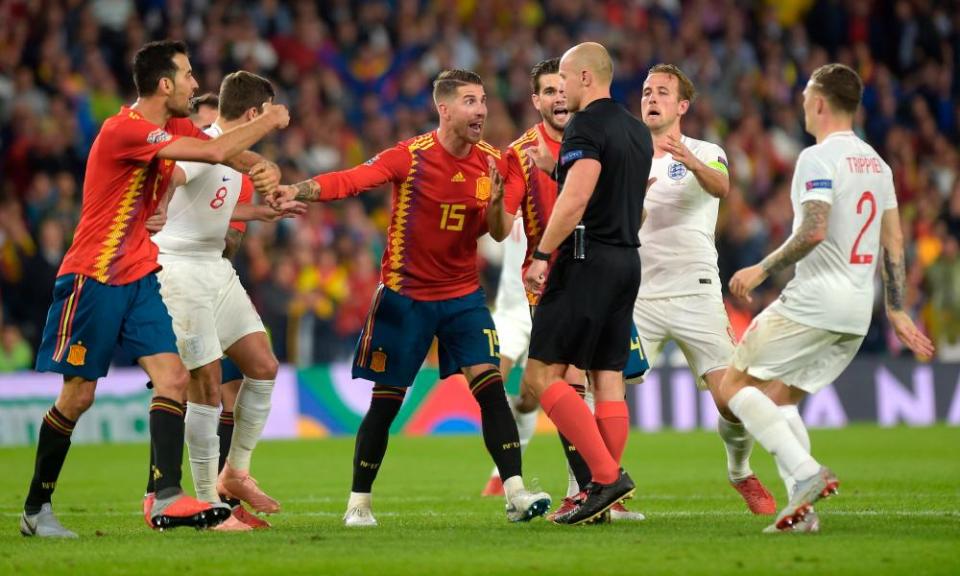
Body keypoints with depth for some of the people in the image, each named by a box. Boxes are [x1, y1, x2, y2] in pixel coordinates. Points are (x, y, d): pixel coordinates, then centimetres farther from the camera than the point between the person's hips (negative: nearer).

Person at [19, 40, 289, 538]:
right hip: (93, 277, -8)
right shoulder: (124, 130, -21)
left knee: (173, 378, -8)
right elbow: (214, 152, -26)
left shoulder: (172, 126, 8)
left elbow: (229, 152, 6)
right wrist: (269, 122, -12)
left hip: (138, 276, 8)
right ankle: (35, 509, 12)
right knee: (78, 395, -1)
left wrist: (262, 169, -18)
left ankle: (167, 497, -14)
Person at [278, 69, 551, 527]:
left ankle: (515, 493, -14)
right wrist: (293, 191, -39)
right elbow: (349, 180, -23)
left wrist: (496, 200, -16)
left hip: (464, 294, 3)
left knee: (489, 383, -12)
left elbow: (495, 232, 6)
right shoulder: (412, 157, -14)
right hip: (405, 295, -3)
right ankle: (358, 503, 14)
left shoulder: (490, 162, 0)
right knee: (385, 401, 2)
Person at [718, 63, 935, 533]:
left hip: (813, 301, -9)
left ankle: (806, 473, -17)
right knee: (779, 398, 16)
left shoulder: (818, 158, -11)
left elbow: (813, 232, -22)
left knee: (733, 386, -2)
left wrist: (763, 270, -12)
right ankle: (802, 507, 1)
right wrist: (896, 310, 20)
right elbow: (894, 242, 16)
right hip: (858, 313, 9)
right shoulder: (875, 162, 15)